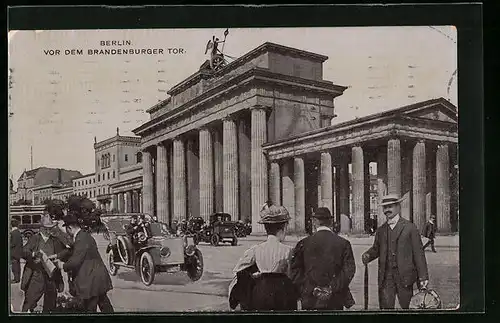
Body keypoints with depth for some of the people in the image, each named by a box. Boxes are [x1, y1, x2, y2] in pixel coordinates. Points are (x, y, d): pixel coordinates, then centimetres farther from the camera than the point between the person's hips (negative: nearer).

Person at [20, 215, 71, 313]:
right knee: (28, 305, -4)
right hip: (36, 277, -2)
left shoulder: (55, 240, 10)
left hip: (52, 278, 2)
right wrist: (33, 254, -29)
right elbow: (24, 252, -8)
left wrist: (55, 256, -13)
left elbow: (67, 251, 4)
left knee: (50, 306, 10)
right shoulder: (34, 238, 4)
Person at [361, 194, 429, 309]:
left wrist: (423, 277, -7)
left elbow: (418, 252, -2)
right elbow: (376, 249, 21)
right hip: (385, 277, 3)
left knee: (407, 306, 4)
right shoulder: (381, 230, 13)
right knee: (385, 306, 1)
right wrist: (368, 255, -4)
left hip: (404, 275, -3)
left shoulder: (410, 227, 0)